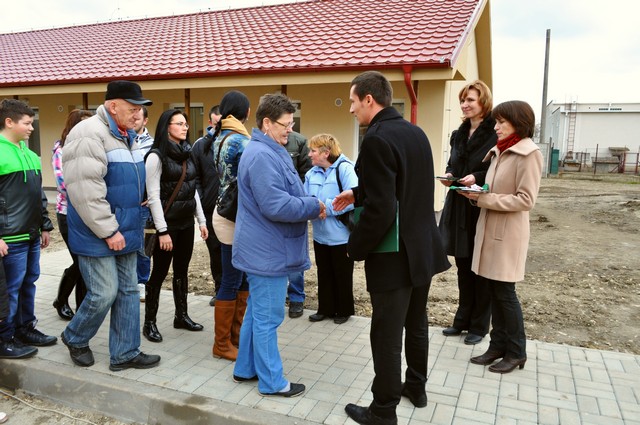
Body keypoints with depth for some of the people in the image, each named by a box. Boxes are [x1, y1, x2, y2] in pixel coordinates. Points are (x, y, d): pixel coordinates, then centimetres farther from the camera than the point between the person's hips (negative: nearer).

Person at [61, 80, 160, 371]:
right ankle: (75, 338, 26)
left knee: (128, 291, 10)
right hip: (97, 236, -9)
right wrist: (109, 231, -20)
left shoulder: (126, 136, 13)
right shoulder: (89, 134, -16)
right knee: (104, 293, -3)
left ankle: (125, 353, 21)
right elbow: (85, 189, -23)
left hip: (125, 231, 9)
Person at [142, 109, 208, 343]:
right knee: (159, 272, 1)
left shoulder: (187, 154, 12)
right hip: (167, 223, -6)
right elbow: (153, 196, -14)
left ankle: (181, 316, 26)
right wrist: (163, 231, -18)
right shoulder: (156, 156, -10)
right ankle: (149, 322, 14)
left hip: (186, 222, 7)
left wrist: (202, 220, 11)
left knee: (182, 270, 13)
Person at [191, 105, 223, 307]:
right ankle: (219, 289, 28)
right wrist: (199, 202, -2)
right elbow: (195, 177, 7)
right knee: (215, 251, 13)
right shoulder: (201, 145, 4)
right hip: (210, 209, 3)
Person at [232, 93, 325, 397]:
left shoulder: (271, 152, 14)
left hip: (265, 249, 11)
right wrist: (315, 207, -15)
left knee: (256, 312, 19)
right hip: (268, 251, -11)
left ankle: (246, 369, 33)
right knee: (268, 317, 1)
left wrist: (311, 205, 2)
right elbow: (276, 206, -27)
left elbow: (285, 196, 19)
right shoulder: (262, 156, -21)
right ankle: (272, 382, 15)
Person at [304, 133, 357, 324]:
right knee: (324, 274, 17)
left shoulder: (345, 168, -15)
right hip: (320, 234, 6)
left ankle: (344, 310, 29)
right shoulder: (312, 173, 4)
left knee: (342, 275, 12)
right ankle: (325, 308, 33)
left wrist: (324, 206, -23)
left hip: (341, 236, -6)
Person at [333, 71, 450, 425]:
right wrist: (357, 194, 17)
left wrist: (355, 246, -12)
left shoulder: (377, 139, -21)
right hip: (423, 247, 9)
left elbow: (380, 209, -26)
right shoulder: (416, 133, 6)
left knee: (387, 336, 6)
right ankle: (416, 387, 42)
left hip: (393, 256, -9)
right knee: (416, 325, 23)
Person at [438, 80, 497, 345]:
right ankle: (463, 319, 28)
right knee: (463, 266, 15)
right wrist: (449, 176, -1)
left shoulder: (495, 134, -10)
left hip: (482, 209, -7)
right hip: (459, 207, 7)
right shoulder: (459, 134, 13)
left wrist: (477, 178, -23)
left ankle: (479, 325, 18)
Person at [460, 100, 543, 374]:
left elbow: (525, 200, -17)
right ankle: (498, 345, 23)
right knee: (493, 290, 11)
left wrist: (482, 198, -18)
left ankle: (516, 352, 17)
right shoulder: (499, 151, 13)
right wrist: (476, 192, -1)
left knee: (505, 292, 1)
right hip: (489, 228, 7)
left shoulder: (529, 154, -12)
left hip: (508, 232, -7)